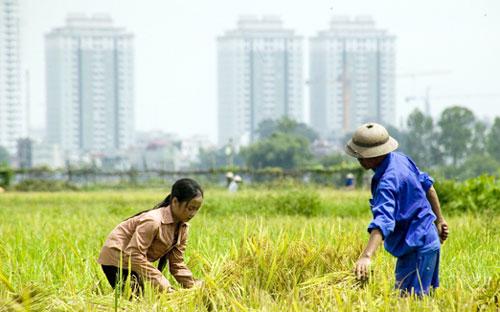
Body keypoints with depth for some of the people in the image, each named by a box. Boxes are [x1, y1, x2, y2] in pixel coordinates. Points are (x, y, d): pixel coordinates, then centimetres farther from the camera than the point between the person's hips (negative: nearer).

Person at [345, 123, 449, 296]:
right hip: (427, 240, 10)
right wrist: (439, 220, 27)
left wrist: (367, 256, -52)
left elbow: (383, 221, -41)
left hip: (416, 248, -10)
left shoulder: (388, 182, -27)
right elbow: (427, 186, 17)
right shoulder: (401, 159, 2)